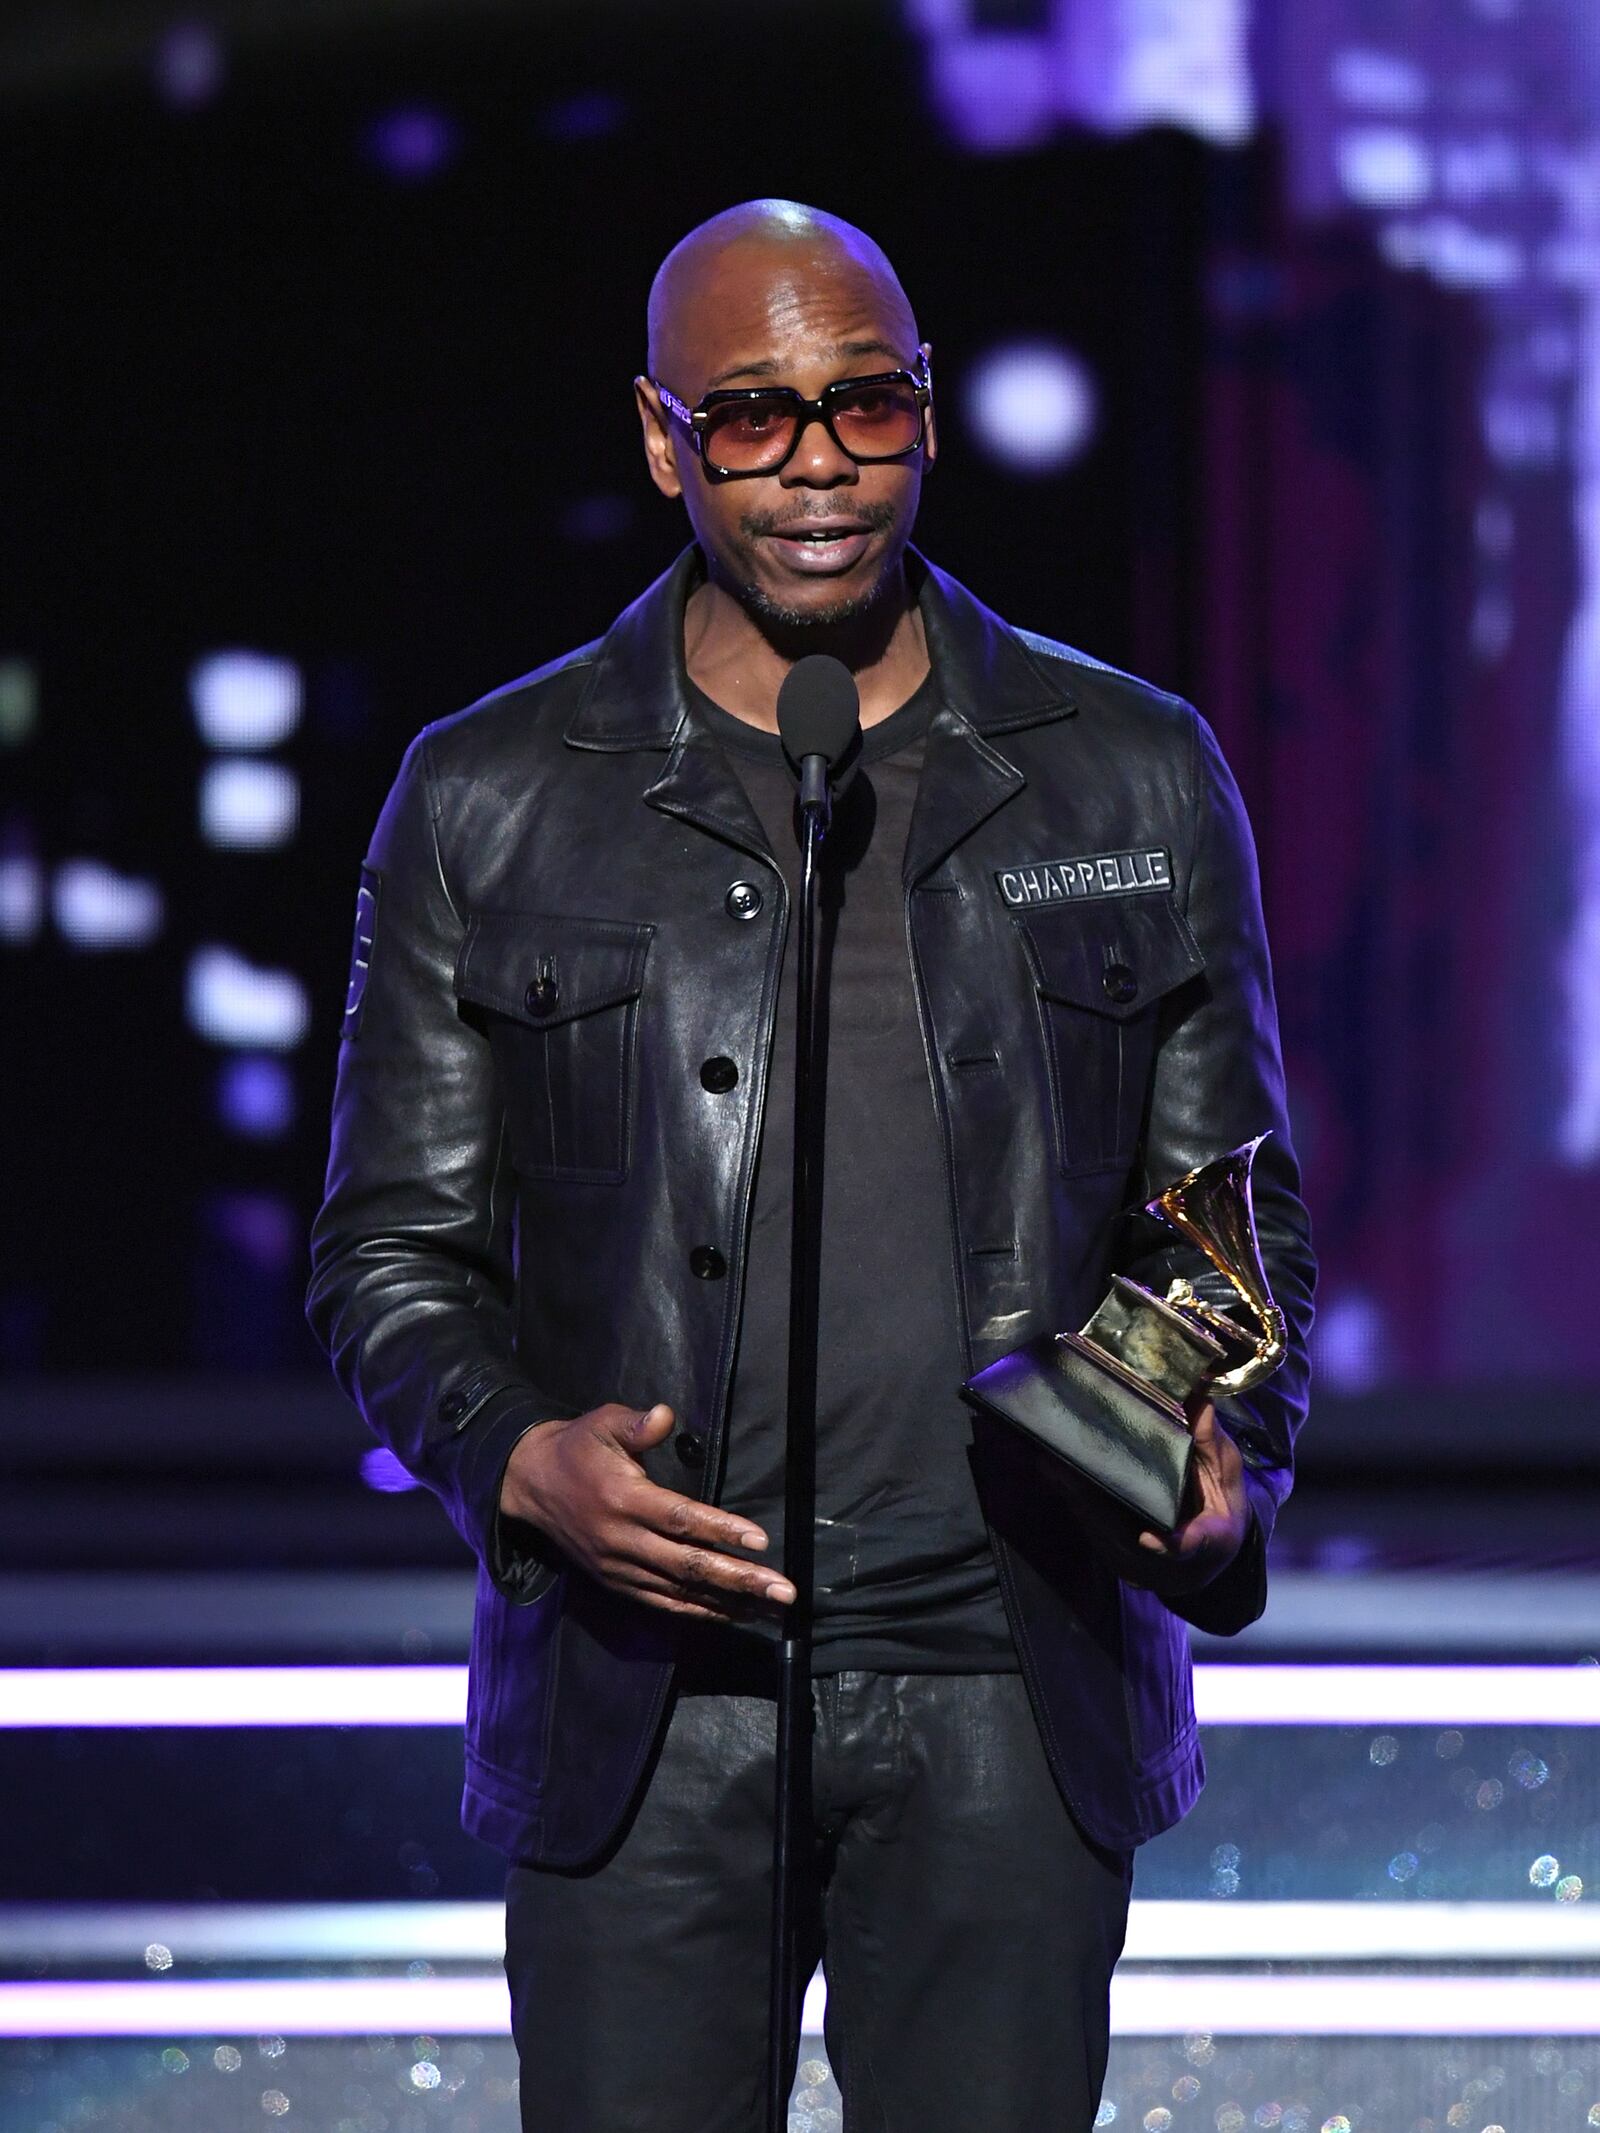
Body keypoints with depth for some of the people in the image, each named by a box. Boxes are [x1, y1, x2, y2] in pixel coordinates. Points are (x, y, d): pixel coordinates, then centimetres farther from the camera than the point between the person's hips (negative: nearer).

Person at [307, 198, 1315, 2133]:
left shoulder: (1138, 779, 8)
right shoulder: (490, 800, 5)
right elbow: (390, 1250, 8)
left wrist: (1231, 1464, -6)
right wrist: (519, 1460, -12)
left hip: (1008, 1718, 1)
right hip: (639, 1694, -1)